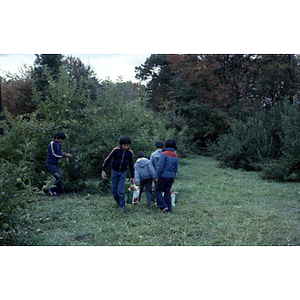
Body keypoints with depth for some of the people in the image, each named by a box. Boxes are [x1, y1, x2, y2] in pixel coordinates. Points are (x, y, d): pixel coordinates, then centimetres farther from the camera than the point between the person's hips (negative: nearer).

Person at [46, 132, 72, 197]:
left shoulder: (59, 144, 9)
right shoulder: (52, 144, -17)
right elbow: (53, 155, -21)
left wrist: (66, 155, -7)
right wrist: (65, 155, -19)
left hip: (55, 164, 8)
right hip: (50, 164, -8)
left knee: (59, 178, 4)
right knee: (59, 177, -14)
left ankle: (58, 193, 10)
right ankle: (52, 190, 1)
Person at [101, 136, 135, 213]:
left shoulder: (130, 152, -11)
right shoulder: (116, 150, -17)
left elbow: (131, 165, 0)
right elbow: (107, 159, -10)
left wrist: (132, 177, 4)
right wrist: (103, 170, -14)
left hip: (123, 172, 0)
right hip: (115, 172, 0)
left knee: (121, 190, -9)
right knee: (114, 190, 6)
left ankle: (122, 206, 2)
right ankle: (118, 202, 28)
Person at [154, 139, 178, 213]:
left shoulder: (164, 154, -13)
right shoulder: (175, 155, 7)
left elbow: (160, 166, -15)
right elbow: (176, 168, 13)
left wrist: (157, 176, -8)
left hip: (164, 175, -6)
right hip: (171, 176, 6)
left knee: (157, 190, 7)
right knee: (167, 191, 14)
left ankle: (163, 206, -1)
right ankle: (169, 209, 15)